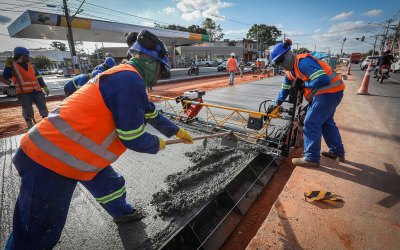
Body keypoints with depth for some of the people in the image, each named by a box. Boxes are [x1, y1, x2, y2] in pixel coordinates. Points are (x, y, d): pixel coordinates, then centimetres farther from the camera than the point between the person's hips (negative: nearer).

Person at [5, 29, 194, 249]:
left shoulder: (127, 77, 10)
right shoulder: (129, 79, -22)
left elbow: (151, 113, 20)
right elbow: (132, 138, -21)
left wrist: (176, 131, 28)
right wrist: (157, 145, 0)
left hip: (66, 151, 10)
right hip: (50, 163, -10)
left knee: (109, 185, 24)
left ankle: (122, 213, 51)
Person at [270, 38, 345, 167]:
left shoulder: (303, 62, -21)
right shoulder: (290, 71, 9)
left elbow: (323, 79, -28)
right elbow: (285, 89, 19)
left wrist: (303, 84, -16)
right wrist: (276, 104, 18)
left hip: (330, 91, -10)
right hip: (325, 93, 10)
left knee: (311, 123, -9)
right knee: (326, 121, 19)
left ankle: (312, 158, 1)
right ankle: (337, 152, 35)